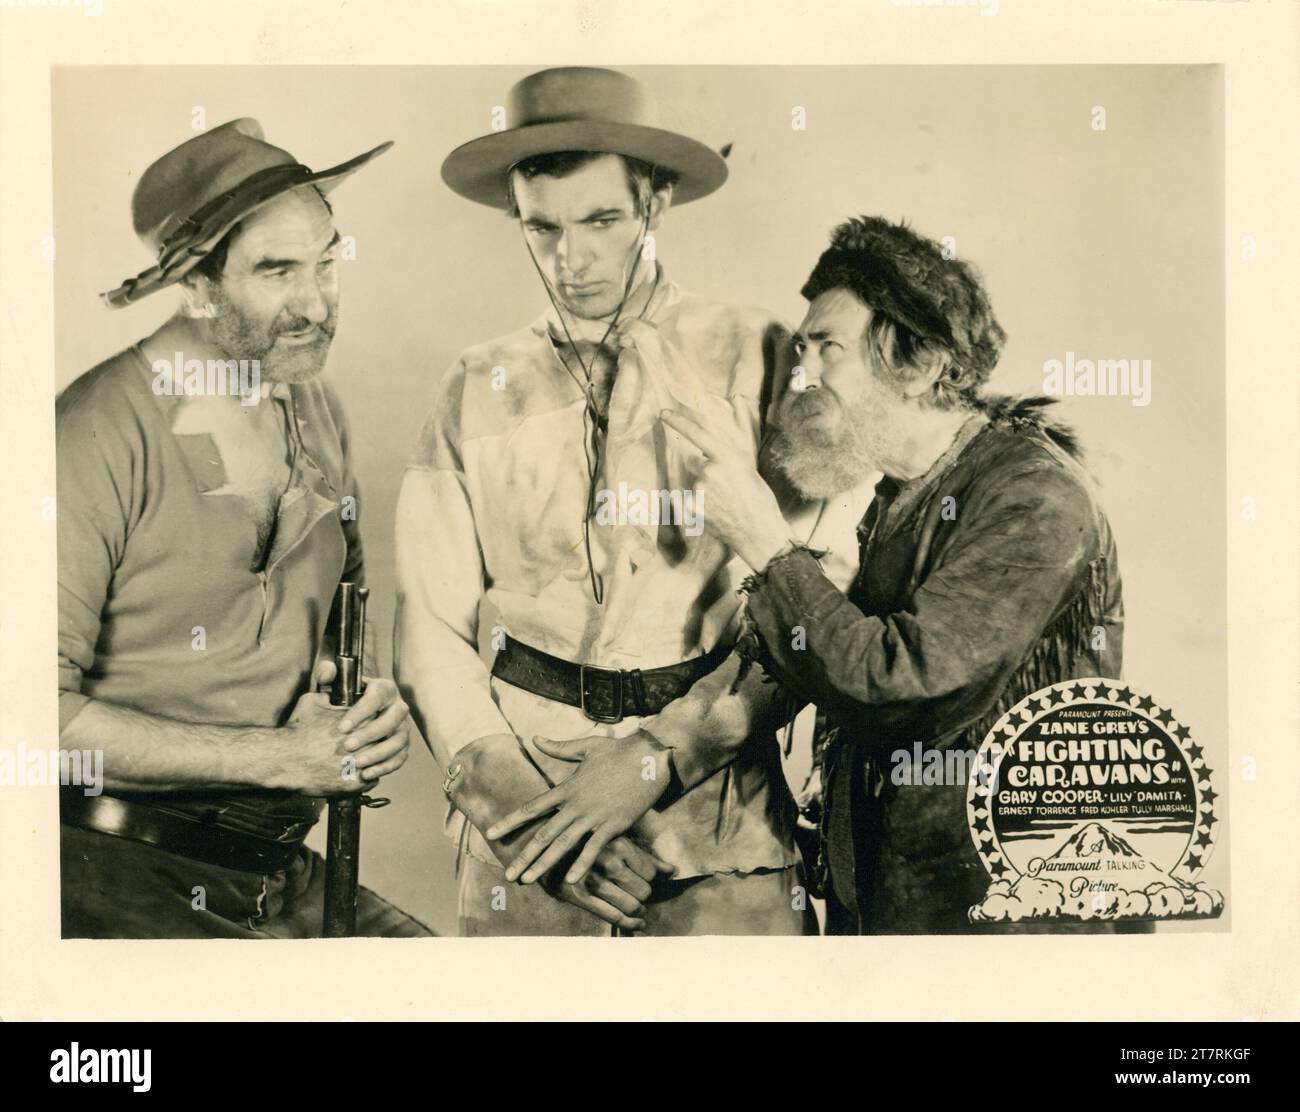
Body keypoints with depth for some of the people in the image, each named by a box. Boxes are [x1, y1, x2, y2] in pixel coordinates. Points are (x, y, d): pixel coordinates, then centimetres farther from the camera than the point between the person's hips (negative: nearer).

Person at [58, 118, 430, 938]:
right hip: (123, 873, -7)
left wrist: (372, 703, -4)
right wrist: (278, 756, -19)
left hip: (279, 870, 7)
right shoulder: (100, 437, -17)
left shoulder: (318, 414, 7)